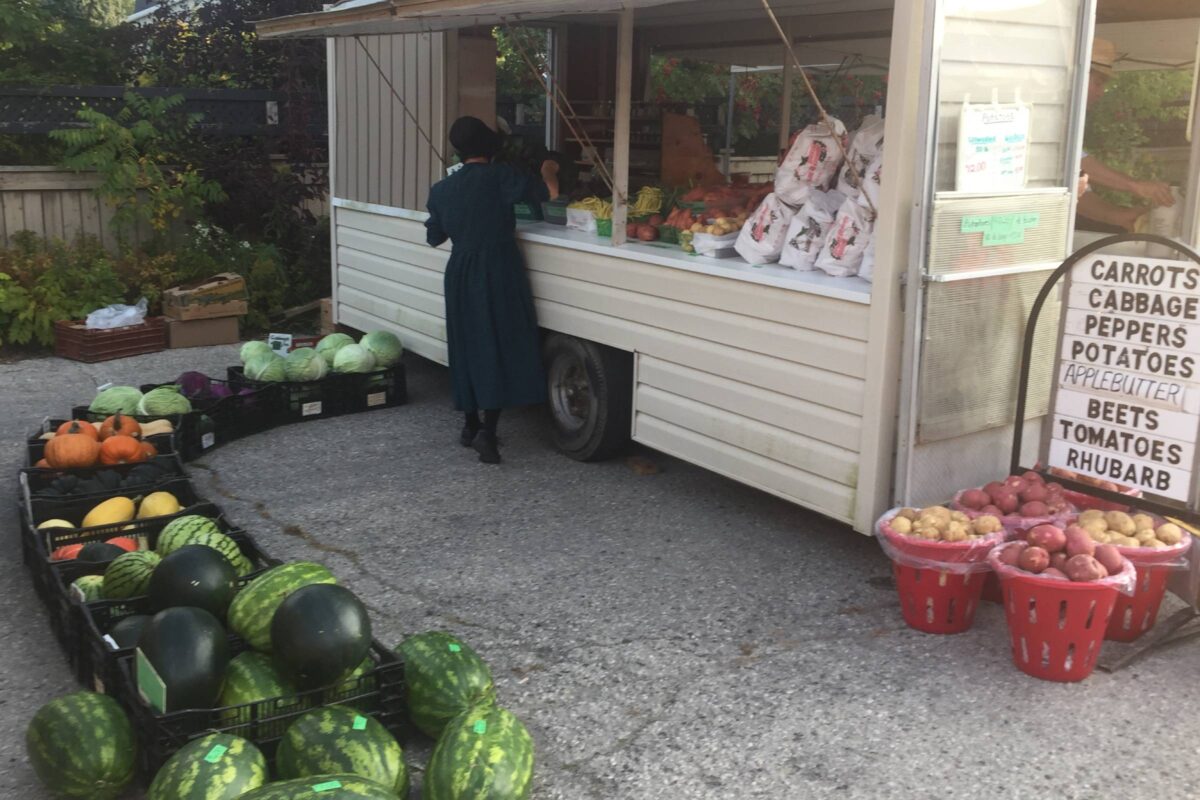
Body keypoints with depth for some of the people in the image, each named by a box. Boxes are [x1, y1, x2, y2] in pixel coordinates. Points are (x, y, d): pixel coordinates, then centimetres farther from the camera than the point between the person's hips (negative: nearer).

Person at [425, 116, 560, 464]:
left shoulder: (442, 189, 7)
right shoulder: (501, 177, -8)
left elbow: (434, 237, 17)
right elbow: (549, 193, -8)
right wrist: (549, 172, 14)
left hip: (460, 275, 5)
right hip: (497, 273, -5)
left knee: (467, 347, 14)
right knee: (500, 346, -2)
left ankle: (471, 426, 22)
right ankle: (487, 431, -10)